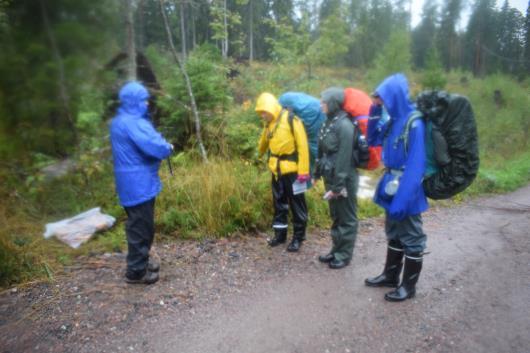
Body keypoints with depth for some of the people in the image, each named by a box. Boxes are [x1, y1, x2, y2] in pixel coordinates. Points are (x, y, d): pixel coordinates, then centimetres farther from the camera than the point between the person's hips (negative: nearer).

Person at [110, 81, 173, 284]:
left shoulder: (119, 121, 14)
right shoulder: (132, 123, -20)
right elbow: (155, 147, -27)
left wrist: (161, 145, 3)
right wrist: (168, 147, -6)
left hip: (132, 182, 10)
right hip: (139, 183, -10)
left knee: (139, 225, 20)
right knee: (141, 227, 0)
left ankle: (139, 262, 32)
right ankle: (136, 271, 12)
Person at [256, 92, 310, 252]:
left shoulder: (291, 120, -15)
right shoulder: (269, 124, 7)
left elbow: (302, 146, -16)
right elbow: (264, 141, 26)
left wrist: (303, 171, -19)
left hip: (292, 170, -7)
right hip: (276, 170, 7)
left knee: (297, 205, 5)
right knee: (279, 204, 15)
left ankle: (298, 237, 17)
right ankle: (280, 234, 29)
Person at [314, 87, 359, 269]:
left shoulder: (345, 125, -19)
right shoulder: (329, 122, 7)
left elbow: (344, 158, -21)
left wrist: (338, 186, -20)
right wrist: (318, 173, 15)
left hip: (344, 180, -9)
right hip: (331, 177, 9)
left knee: (346, 218, 7)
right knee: (335, 216, 18)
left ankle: (344, 255, 20)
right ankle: (336, 250, 32)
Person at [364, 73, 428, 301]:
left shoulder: (414, 124, -20)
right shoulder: (394, 120, 5)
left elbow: (415, 167, -23)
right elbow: (373, 140, 16)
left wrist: (403, 199, -24)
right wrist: (374, 112, 3)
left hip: (406, 190, -8)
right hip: (392, 185, 8)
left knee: (411, 238, 7)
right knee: (394, 234, 19)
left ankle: (409, 285, 22)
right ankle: (390, 275, 35)